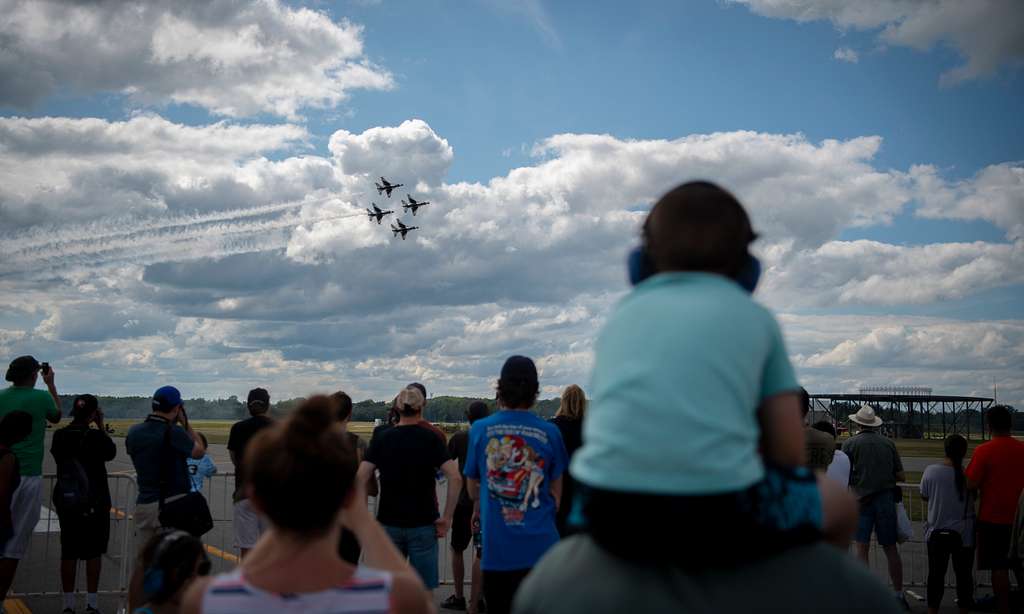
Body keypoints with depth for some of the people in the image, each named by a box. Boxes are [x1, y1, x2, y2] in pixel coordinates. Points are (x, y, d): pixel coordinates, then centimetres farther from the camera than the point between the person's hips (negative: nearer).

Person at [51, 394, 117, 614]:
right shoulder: (95, 436, -15)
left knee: (68, 552, 10)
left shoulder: (59, 435, -2)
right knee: (94, 552, 6)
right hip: (94, 501, -4)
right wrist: (101, 426, 2)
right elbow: (111, 453, 1)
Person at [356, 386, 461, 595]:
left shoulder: (382, 439, 2)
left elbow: (360, 478, -7)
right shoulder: (431, 439, -4)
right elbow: (455, 478, -14)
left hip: (388, 523, 2)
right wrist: (446, 518, -8)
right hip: (422, 524, -2)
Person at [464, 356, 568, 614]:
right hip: (539, 545, -1)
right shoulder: (549, 433, -2)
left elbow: (473, 491, 10)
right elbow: (556, 494, 6)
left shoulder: (480, 430, 0)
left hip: (495, 547, 1)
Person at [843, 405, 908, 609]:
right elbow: (901, 476, 6)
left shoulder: (850, 444, -3)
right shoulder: (888, 443, 4)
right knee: (891, 549, 10)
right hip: (886, 499, 2)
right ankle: (899, 594, 15)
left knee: (862, 549, 3)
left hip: (862, 500, -2)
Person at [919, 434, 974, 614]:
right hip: (964, 534, 0)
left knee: (936, 574, 11)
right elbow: (974, 497, 3)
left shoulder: (931, 471, -13)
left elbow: (924, 496, 0)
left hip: (937, 533, 0)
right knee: (963, 574, 13)